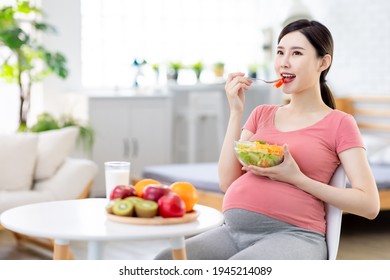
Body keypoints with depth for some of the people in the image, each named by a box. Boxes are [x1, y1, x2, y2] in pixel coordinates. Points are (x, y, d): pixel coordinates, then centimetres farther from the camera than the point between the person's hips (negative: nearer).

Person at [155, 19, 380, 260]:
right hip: (233, 230, 5)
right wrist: (236, 112, 5)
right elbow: (228, 182, 11)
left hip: (291, 235, -5)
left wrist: (296, 178, -10)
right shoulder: (262, 115, 21)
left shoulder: (338, 123, 6)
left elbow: (369, 205, -3)